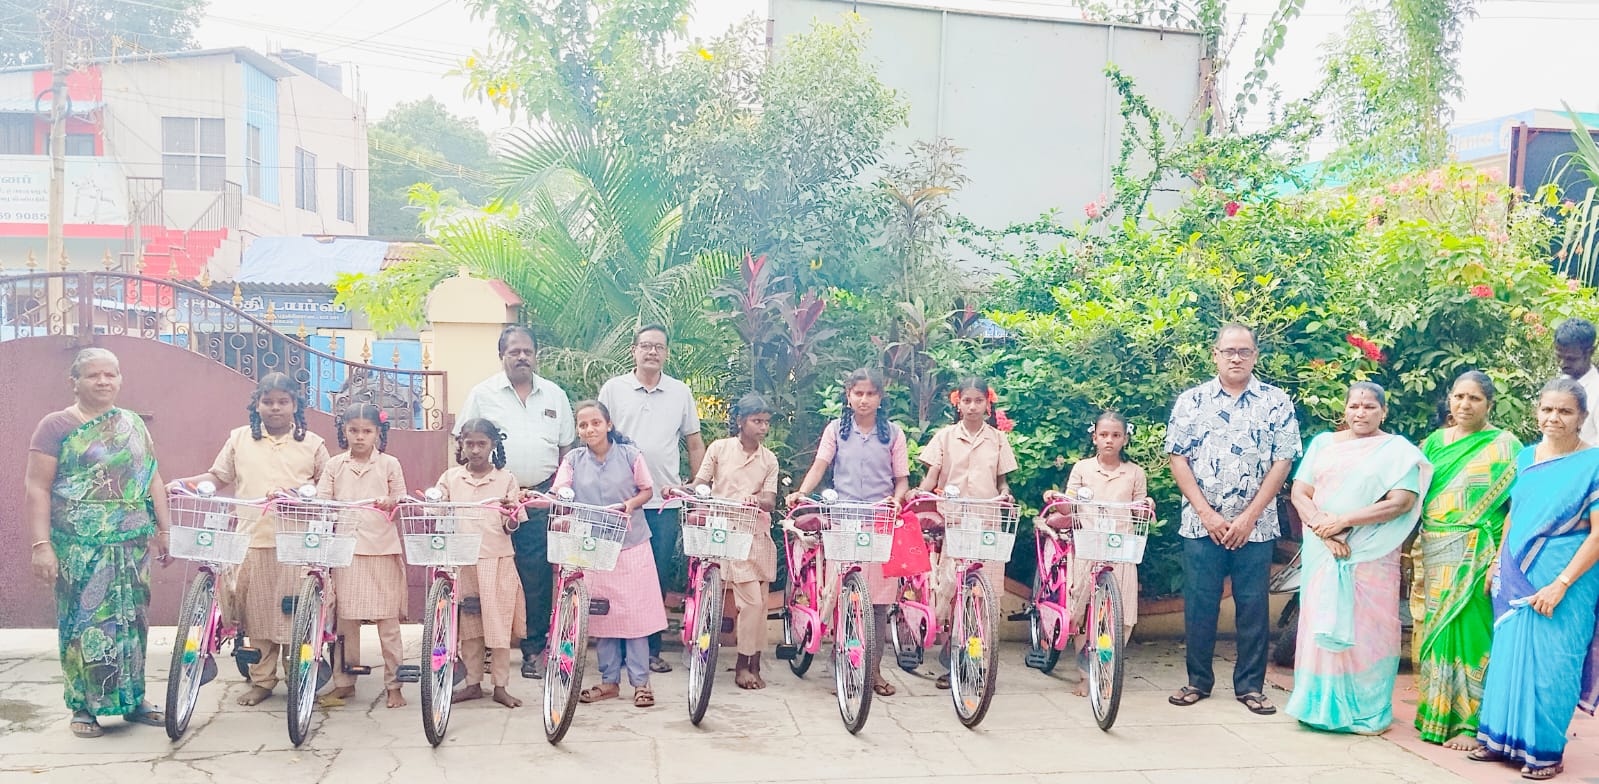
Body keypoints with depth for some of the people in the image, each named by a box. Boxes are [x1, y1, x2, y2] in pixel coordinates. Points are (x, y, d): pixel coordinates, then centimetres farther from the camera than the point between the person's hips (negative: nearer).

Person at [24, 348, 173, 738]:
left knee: (131, 621, 8)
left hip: (131, 545, 4)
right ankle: (83, 707, 13)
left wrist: (165, 529, 11)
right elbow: (37, 489, -6)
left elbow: (152, 480, 15)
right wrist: (41, 545, -12)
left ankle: (132, 698, 20)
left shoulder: (134, 424, 12)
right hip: (80, 548, -4)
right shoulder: (56, 426, -2)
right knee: (82, 623, 1)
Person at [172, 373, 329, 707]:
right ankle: (261, 680, 18)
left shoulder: (312, 444, 7)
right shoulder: (240, 439, 11)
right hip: (252, 539, 2)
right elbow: (218, 476, 14)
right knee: (256, 612, 5)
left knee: (295, 612, -1)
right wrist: (184, 483, -1)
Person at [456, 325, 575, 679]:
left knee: (537, 576, 1)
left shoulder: (554, 395, 12)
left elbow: (566, 447, 15)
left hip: (540, 501, 2)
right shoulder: (483, 394, 5)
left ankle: (534, 649, 10)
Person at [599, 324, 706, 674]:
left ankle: (651, 648, 17)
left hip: (666, 501, 1)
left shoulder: (681, 392, 8)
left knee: (660, 577, 6)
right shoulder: (613, 389, 4)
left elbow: (695, 443, 13)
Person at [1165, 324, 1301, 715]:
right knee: (1198, 604, 4)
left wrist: (1249, 516, -8)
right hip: (1201, 522, 0)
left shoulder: (1276, 402, 2)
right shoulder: (1191, 401, 3)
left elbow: (1282, 462, -1)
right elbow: (1178, 459, 0)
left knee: (1253, 606, 5)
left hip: (1255, 525, 0)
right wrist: (1207, 514, -8)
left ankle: (1250, 686, 17)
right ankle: (1198, 680, 19)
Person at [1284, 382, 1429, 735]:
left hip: (1371, 556, -3)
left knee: (1367, 629, 0)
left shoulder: (1398, 450, 3)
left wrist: (1343, 521, -15)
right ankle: (1322, 705, 15)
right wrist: (1323, 529, -12)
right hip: (1322, 553, 3)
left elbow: (1401, 503, -10)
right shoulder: (1323, 444, 12)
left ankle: (1368, 711, 11)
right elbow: (1300, 493, 5)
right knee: (1321, 625, 5)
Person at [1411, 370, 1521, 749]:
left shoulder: (1504, 447, -1)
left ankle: (1471, 723, 6)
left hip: (1474, 559, -4)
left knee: (1468, 632, -5)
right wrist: (1418, 562, 8)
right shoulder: (1433, 443, 12)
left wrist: (1501, 563, -14)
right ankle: (1435, 715, 18)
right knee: (1432, 631, 6)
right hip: (1435, 559, 4)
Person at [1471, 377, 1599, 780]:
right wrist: (1498, 563, 12)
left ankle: (1545, 750, 17)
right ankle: (1503, 737, 23)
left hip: (1564, 581, -5)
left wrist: (1560, 585, -17)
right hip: (1517, 577, 5)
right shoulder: (1526, 457, 6)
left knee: (1550, 664, 2)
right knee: (1509, 654, 10)